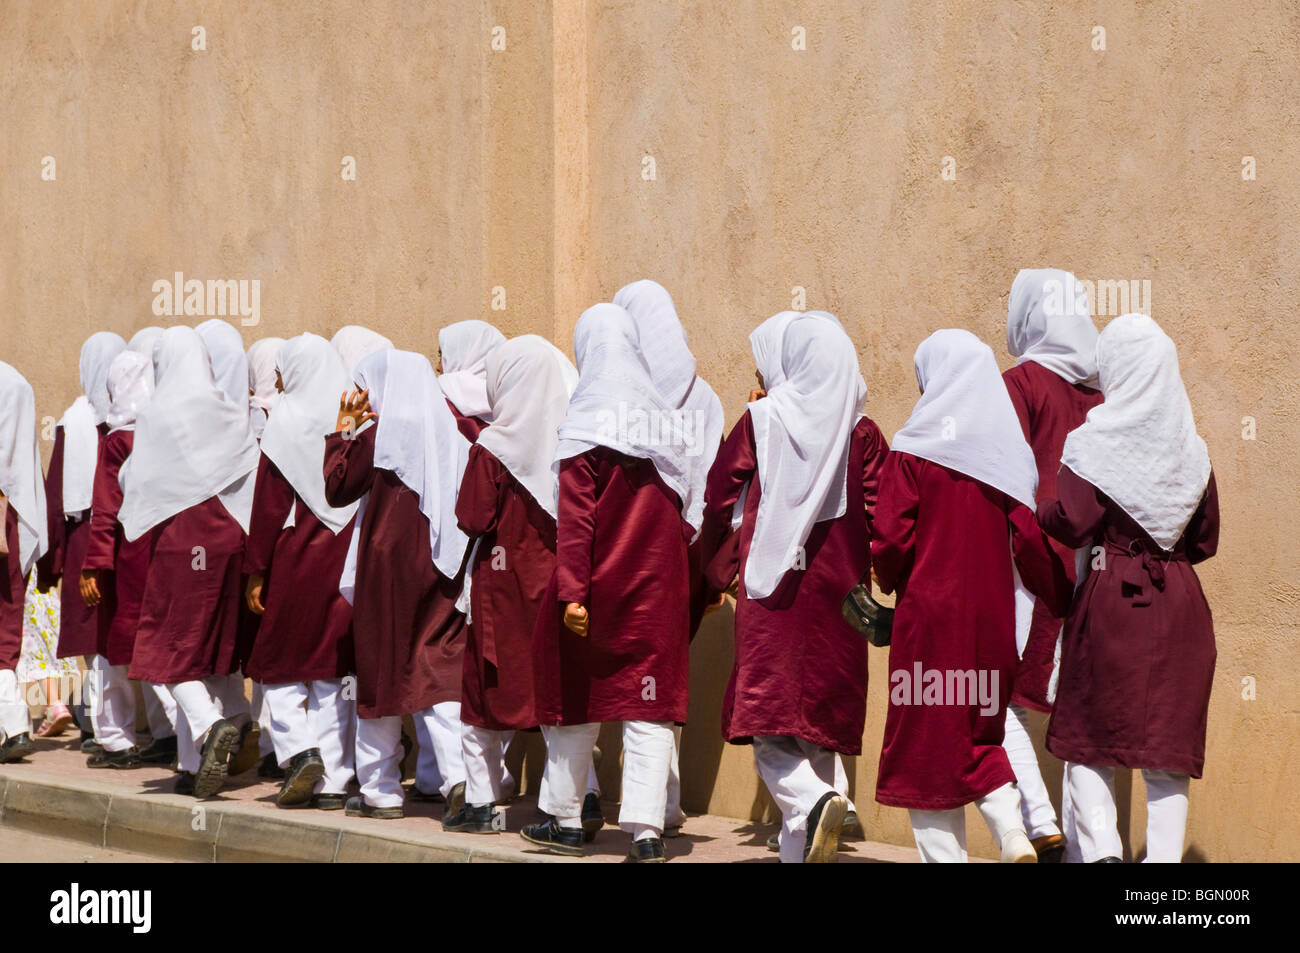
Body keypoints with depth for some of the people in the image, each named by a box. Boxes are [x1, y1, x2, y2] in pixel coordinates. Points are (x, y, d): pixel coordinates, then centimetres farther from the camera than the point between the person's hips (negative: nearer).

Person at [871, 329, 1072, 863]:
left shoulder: (914, 449, -9)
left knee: (929, 737, 4)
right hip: (993, 613, 5)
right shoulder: (1009, 448, 2)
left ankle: (943, 853, 3)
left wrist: (891, 581, 10)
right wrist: (1061, 602, 9)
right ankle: (1012, 831, -1)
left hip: (930, 609, -4)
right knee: (979, 729, 18)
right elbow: (1030, 538, -2)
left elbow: (890, 538, -10)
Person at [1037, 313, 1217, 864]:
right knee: (1168, 745, 6)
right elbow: (1206, 540, 11)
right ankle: (1164, 856, 0)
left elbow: (1070, 522, -15)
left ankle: (1100, 847, -11)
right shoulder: (1191, 448, 6)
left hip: (1109, 597, -4)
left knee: (1088, 739, 7)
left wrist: (1035, 514, 4)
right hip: (1179, 604, 4)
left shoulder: (1097, 440, -8)